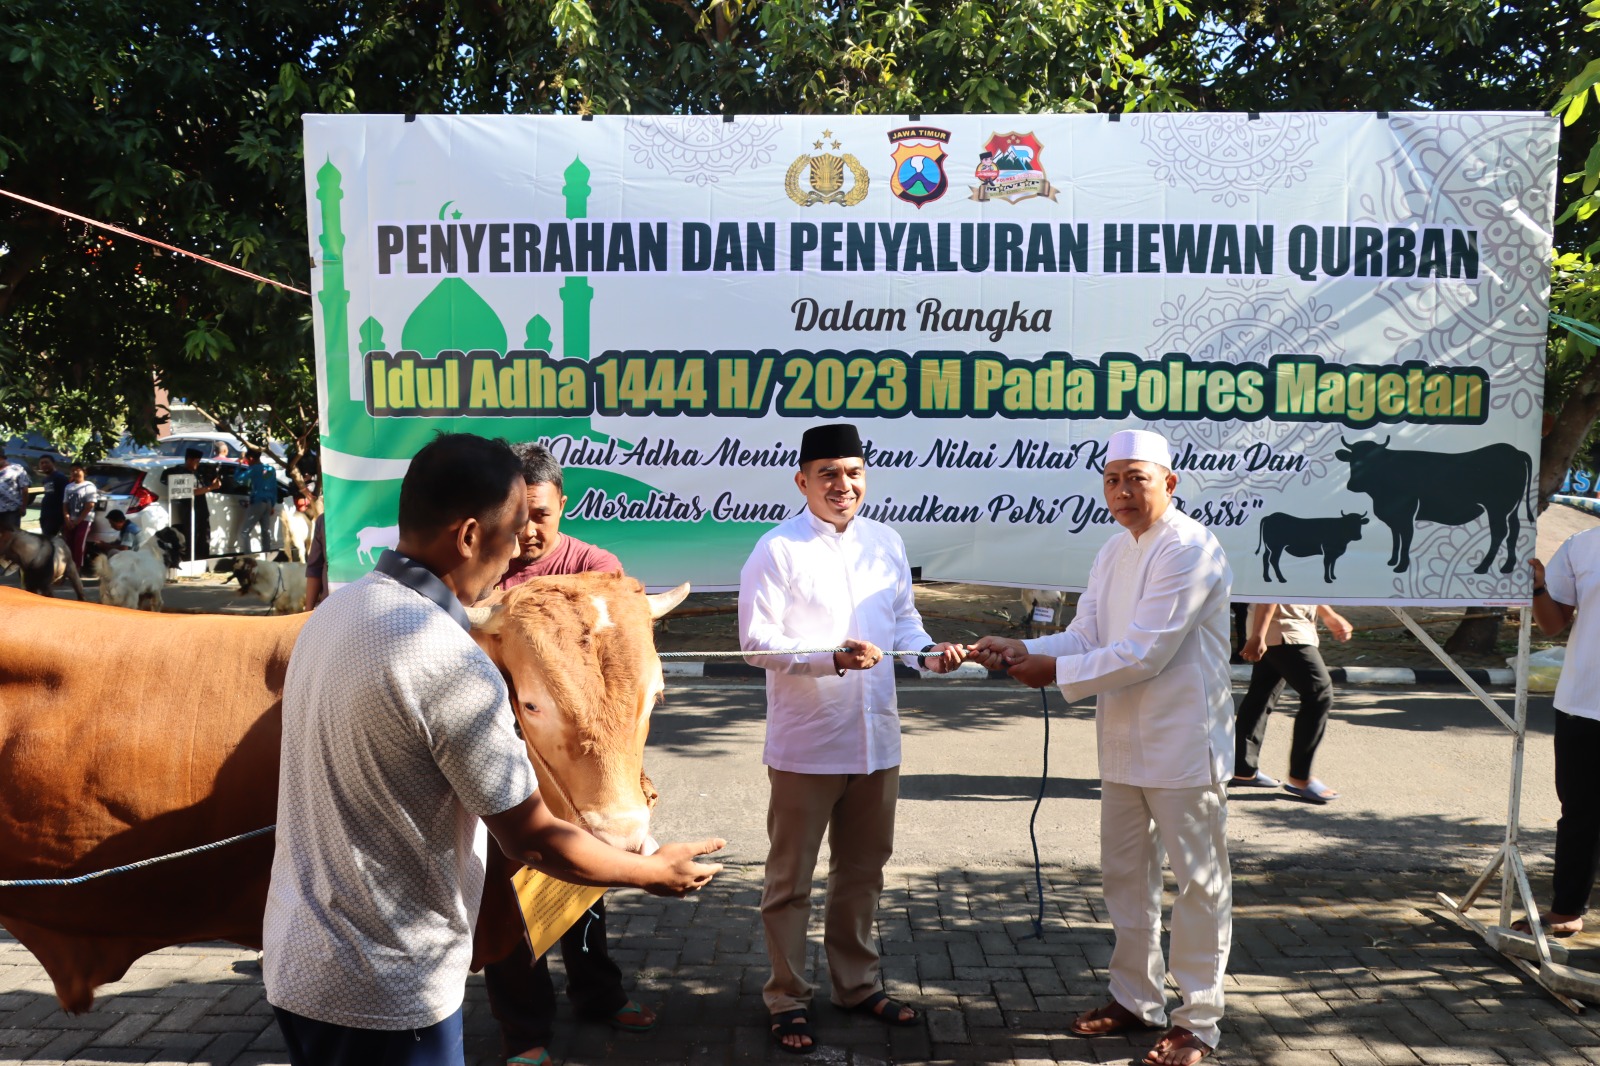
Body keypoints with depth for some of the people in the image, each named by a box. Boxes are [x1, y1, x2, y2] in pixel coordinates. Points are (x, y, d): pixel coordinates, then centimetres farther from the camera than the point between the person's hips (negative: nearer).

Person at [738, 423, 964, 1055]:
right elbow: (756, 642, -15)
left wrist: (929, 652, -5)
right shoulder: (777, 550, -12)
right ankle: (788, 999, 24)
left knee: (863, 869, 20)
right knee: (790, 878, 8)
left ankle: (857, 983, 37)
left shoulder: (886, 543, 7)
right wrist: (833, 658, -26)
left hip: (875, 740, 6)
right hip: (805, 744, -6)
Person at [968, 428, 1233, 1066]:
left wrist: (1056, 671, -18)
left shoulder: (1190, 551, -18)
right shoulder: (1114, 552, 9)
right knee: (1125, 874, 18)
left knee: (1198, 882, 5)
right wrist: (1024, 650, -10)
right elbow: (1085, 637, 7)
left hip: (1183, 746, -8)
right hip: (1125, 744, 9)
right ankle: (1137, 1000, 34)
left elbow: (1143, 654, -23)